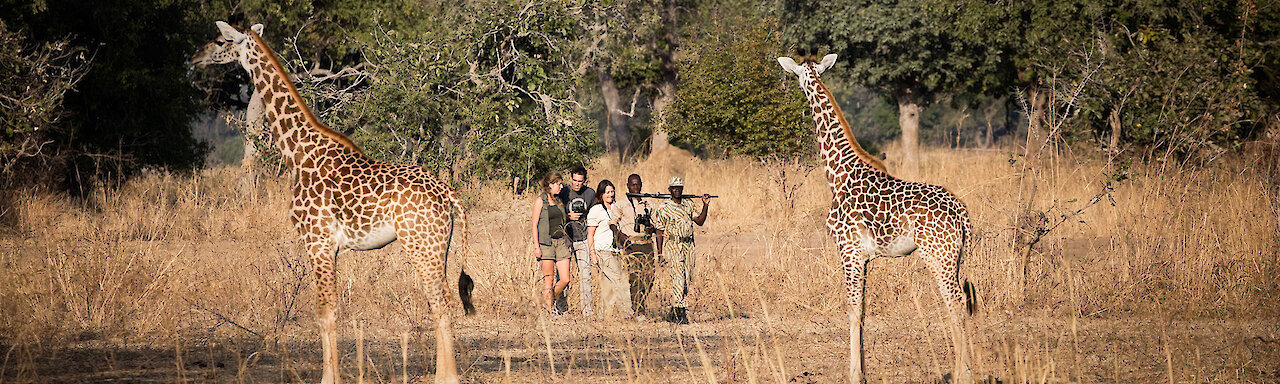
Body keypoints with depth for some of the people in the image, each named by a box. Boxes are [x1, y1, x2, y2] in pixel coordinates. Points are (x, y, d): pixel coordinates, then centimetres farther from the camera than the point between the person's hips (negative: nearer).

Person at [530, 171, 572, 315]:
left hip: (561, 242, 6)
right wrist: (536, 246, -11)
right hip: (546, 242, -6)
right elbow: (534, 224, -5)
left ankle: (551, 301, 22)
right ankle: (550, 309, 3)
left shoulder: (558, 201, 16)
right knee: (549, 280, -3)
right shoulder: (540, 201, -2)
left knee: (565, 280, -1)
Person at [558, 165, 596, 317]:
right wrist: (569, 217, -13)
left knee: (585, 275, -4)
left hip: (583, 240, 2)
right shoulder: (563, 193, -3)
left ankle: (587, 309, -2)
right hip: (566, 239, -2)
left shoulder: (590, 193, 5)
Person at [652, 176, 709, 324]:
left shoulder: (689, 205, 12)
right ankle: (680, 313, -14)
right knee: (678, 280, -14)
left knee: (686, 282, 5)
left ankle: (673, 314, 12)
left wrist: (705, 206, 0)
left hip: (688, 246, 5)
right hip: (672, 245, -5)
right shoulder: (663, 209, -2)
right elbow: (660, 231, 0)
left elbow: (700, 221, 13)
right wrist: (660, 253, -4)